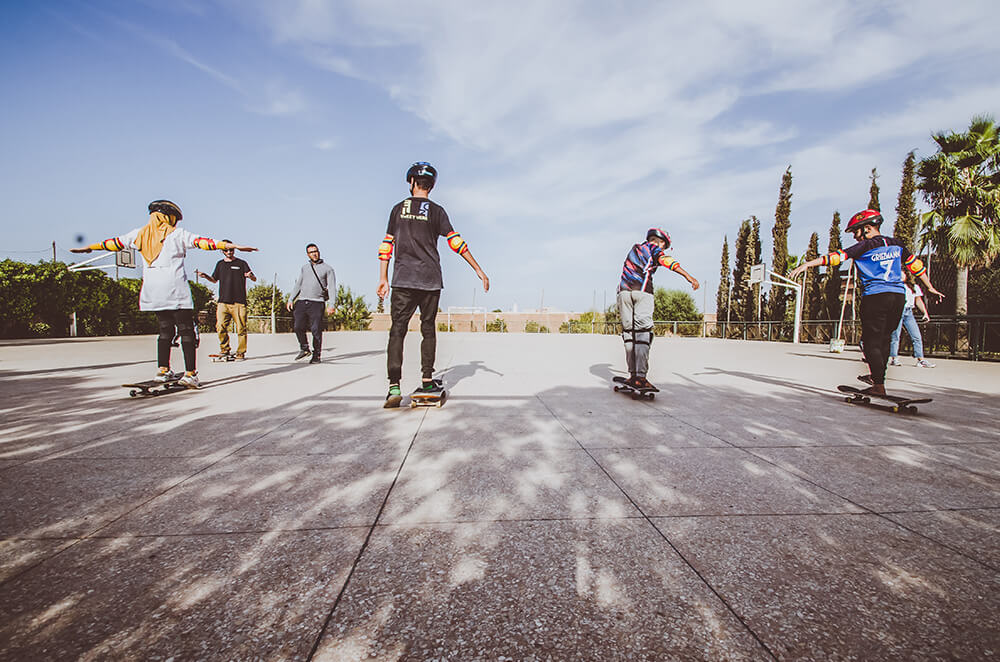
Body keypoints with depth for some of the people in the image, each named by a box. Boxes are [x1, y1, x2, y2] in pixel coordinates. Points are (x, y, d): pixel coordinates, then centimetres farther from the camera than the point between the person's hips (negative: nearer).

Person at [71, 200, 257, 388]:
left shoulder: (140, 234, 14)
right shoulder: (177, 234, 0)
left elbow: (115, 243, 25)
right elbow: (201, 242, -10)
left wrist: (88, 248, 41)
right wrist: (231, 245, -15)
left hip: (152, 292, 5)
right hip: (176, 291, -5)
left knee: (165, 330, 16)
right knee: (186, 331, -4)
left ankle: (163, 369, 12)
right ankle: (190, 373, -8)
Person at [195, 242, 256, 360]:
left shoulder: (241, 263, 8)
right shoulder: (220, 264, 19)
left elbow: (254, 279, 3)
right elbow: (214, 280, 30)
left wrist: (250, 276, -20)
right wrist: (205, 276, 10)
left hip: (239, 302, -3)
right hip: (223, 301, 3)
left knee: (241, 328, -4)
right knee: (220, 327, -7)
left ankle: (241, 352, 4)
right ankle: (224, 350, 8)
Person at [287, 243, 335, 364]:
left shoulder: (327, 268, 8)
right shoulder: (304, 268, 21)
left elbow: (332, 288, 1)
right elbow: (298, 285, 21)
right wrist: (291, 299, 9)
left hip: (317, 303, -4)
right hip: (301, 301, 4)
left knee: (316, 329, -6)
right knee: (298, 327, -3)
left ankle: (316, 355, 5)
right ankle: (304, 349, 18)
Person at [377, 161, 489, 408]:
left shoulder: (398, 209, 11)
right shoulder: (436, 211, 5)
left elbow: (387, 244, 9)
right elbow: (455, 242, -1)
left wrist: (383, 279, 13)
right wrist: (478, 270, 2)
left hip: (403, 279, 1)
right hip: (430, 280, 0)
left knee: (397, 330, -2)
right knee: (428, 329, 9)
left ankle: (394, 386, -12)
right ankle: (427, 381, 12)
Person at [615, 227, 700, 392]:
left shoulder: (634, 249, 32)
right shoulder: (653, 248, 13)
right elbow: (666, 261, -9)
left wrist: (621, 307, 32)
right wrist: (688, 276, -20)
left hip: (623, 291, 6)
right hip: (642, 292, -5)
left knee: (629, 332, 6)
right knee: (643, 333, -10)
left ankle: (633, 375, 4)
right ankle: (640, 377, -19)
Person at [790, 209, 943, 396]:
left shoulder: (865, 246, -6)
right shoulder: (896, 244, 14)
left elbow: (837, 256, -16)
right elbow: (915, 265, 22)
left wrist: (807, 264, -19)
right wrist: (930, 288, 32)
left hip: (875, 296, -7)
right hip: (898, 296, 7)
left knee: (872, 342, -2)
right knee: (883, 339, 18)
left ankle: (879, 385, -3)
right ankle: (877, 376, 29)